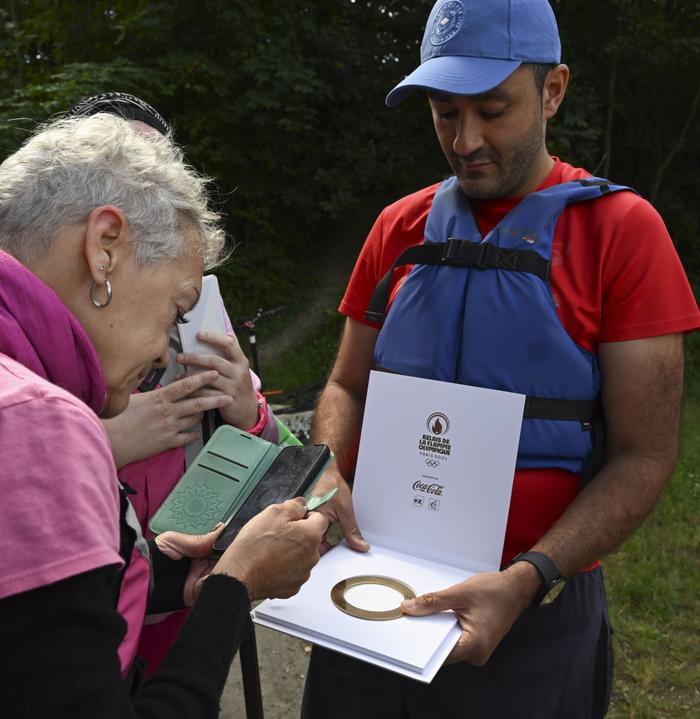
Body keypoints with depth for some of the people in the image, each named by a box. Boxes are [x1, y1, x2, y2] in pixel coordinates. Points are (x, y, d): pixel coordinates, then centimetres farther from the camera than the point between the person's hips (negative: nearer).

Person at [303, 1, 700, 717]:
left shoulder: (620, 229, -10)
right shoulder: (399, 228, 2)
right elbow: (348, 387, 8)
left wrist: (526, 581, -23)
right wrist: (327, 472, -11)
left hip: (532, 605, -3)